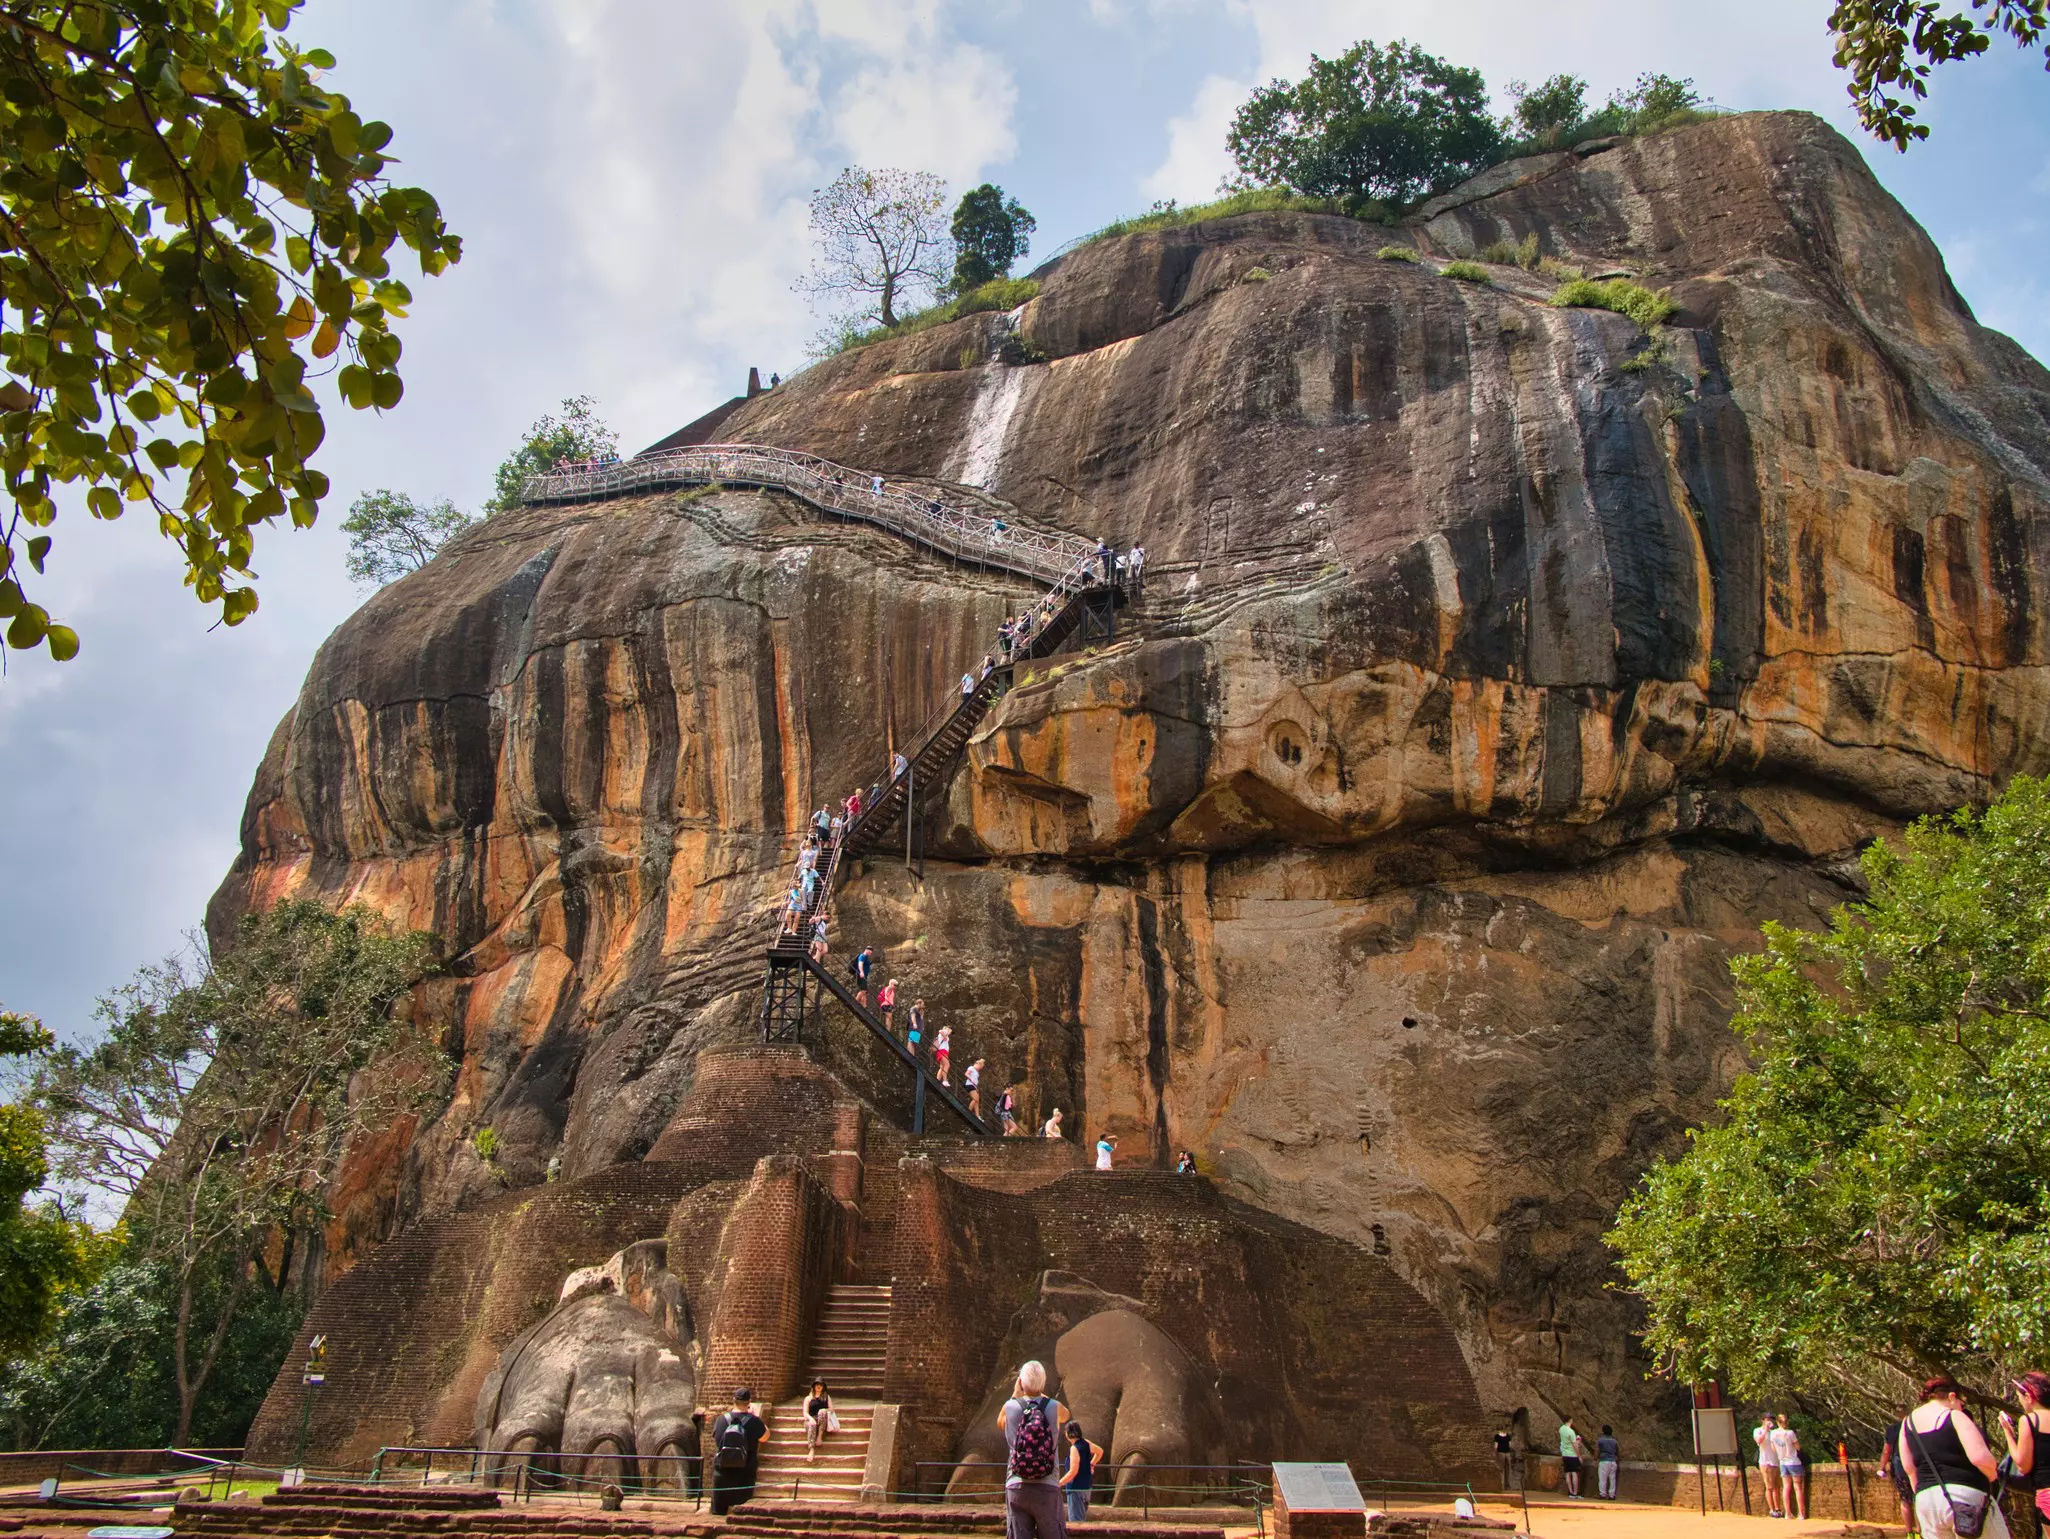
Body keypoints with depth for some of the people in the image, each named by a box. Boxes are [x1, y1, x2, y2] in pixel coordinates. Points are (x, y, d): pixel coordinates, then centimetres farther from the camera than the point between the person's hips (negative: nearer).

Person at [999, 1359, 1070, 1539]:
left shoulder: (1010, 1406, -2)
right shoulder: (1054, 1407, -3)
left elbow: (1000, 1424, 23)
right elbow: (1065, 1415, 23)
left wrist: (1015, 1394, 24)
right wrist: (1042, 1394, 27)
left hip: (1016, 1487, 1)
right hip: (1047, 1488, -1)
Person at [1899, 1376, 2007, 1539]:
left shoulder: (1908, 1421, 14)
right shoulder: (1954, 1417, -5)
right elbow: (1980, 1457, -17)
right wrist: (1992, 1475, 2)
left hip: (1925, 1500, 6)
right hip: (1963, 1495, -6)